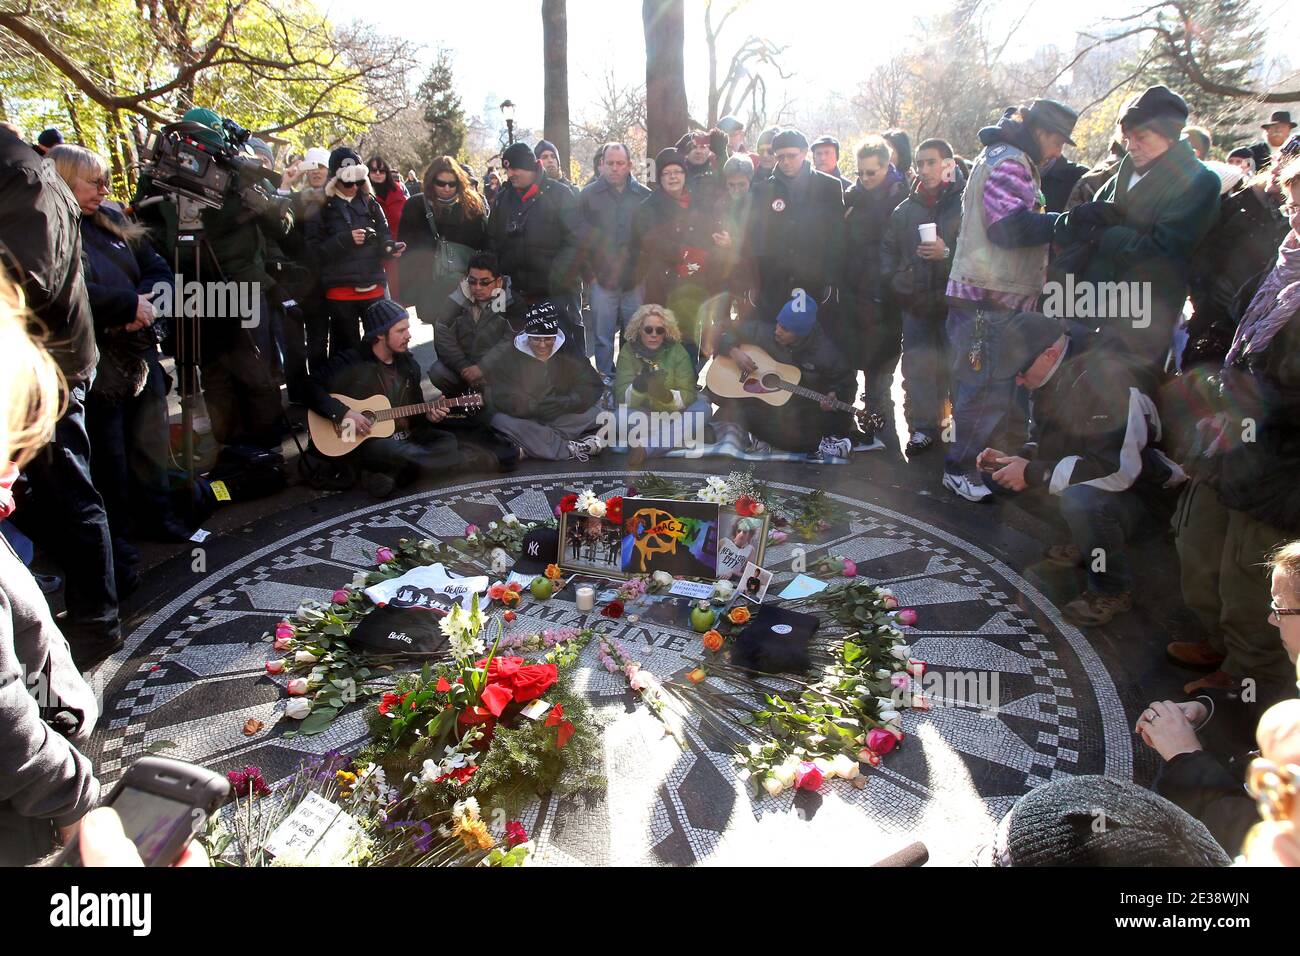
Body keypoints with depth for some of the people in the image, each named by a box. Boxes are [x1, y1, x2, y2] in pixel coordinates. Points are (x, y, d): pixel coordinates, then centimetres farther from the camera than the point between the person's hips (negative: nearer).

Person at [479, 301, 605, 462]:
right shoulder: (509, 354, -5)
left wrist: (566, 403, -25)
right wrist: (534, 407, -28)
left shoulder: (568, 353, 1)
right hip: (525, 420, -2)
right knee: (501, 421, -33)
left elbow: (594, 387, -7)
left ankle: (532, 446, -29)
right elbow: (500, 396, -15)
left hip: (561, 418, 2)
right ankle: (572, 450, -35)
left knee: (595, 413, -22)